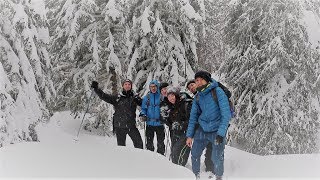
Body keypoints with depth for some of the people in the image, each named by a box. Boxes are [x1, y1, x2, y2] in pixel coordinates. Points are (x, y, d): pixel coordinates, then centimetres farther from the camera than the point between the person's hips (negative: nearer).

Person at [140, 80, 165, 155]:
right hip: (149, 123, 2)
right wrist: (142, 115, -8)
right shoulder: (146, 97, 5)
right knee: (149, 142, 8)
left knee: (160, 143, 4)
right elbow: (143, 108, 11)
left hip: (159, 123, -2)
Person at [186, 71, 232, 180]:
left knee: (217, 159, -8)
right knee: (194, 155, 5)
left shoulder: (218, 92, -14)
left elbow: (226, 114, -18)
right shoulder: (197, 97, 3)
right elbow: (193, 116, 10)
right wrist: (189, 135, 3)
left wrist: (221, 133, -24)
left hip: (217, 130, -5)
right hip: (202, 129, 5)